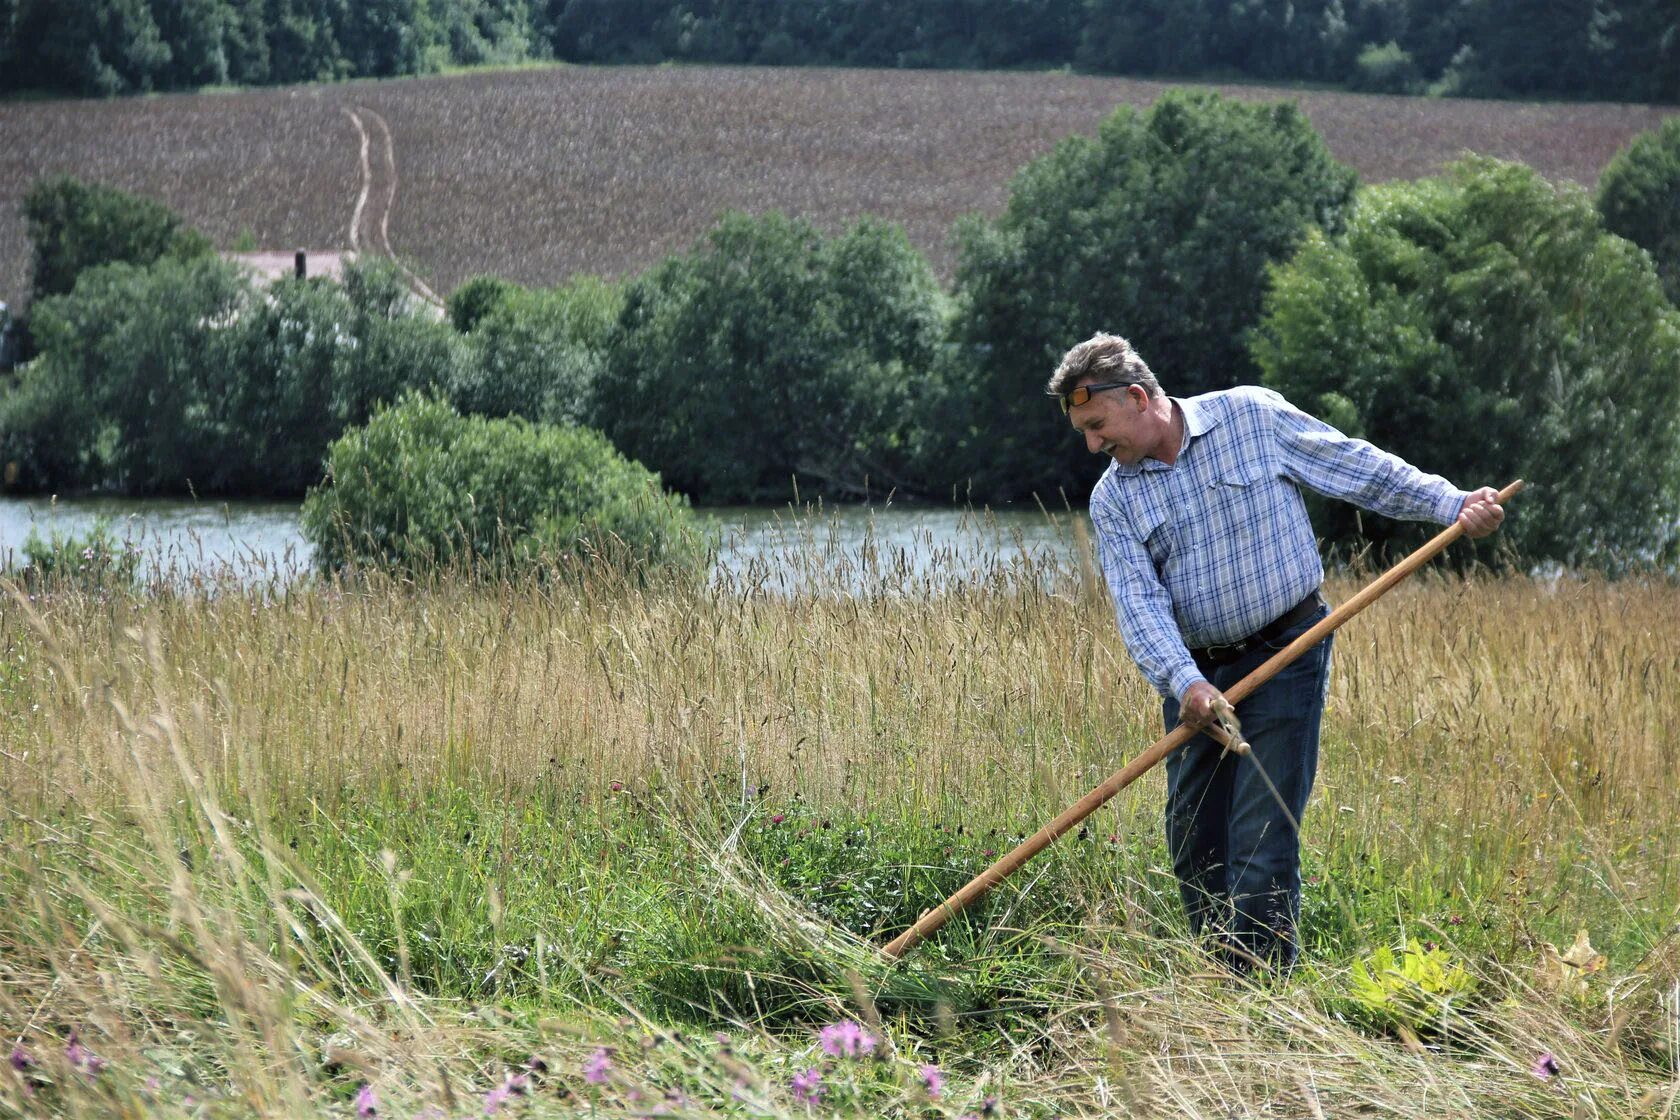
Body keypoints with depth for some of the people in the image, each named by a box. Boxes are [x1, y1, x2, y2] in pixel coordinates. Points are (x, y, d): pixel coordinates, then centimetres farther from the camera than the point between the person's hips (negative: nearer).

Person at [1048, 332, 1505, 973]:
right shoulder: (1112, 499, 2)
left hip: (1284, 657, -5)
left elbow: (1361, 468, 2)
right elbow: (1138, 601, -10)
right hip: (1193, 675, 5)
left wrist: (1451, 503, -6)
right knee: (1193, 840, 8)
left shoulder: (1252, 417, -5)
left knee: (1261, 840, -10)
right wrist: (1184, 680, -25)